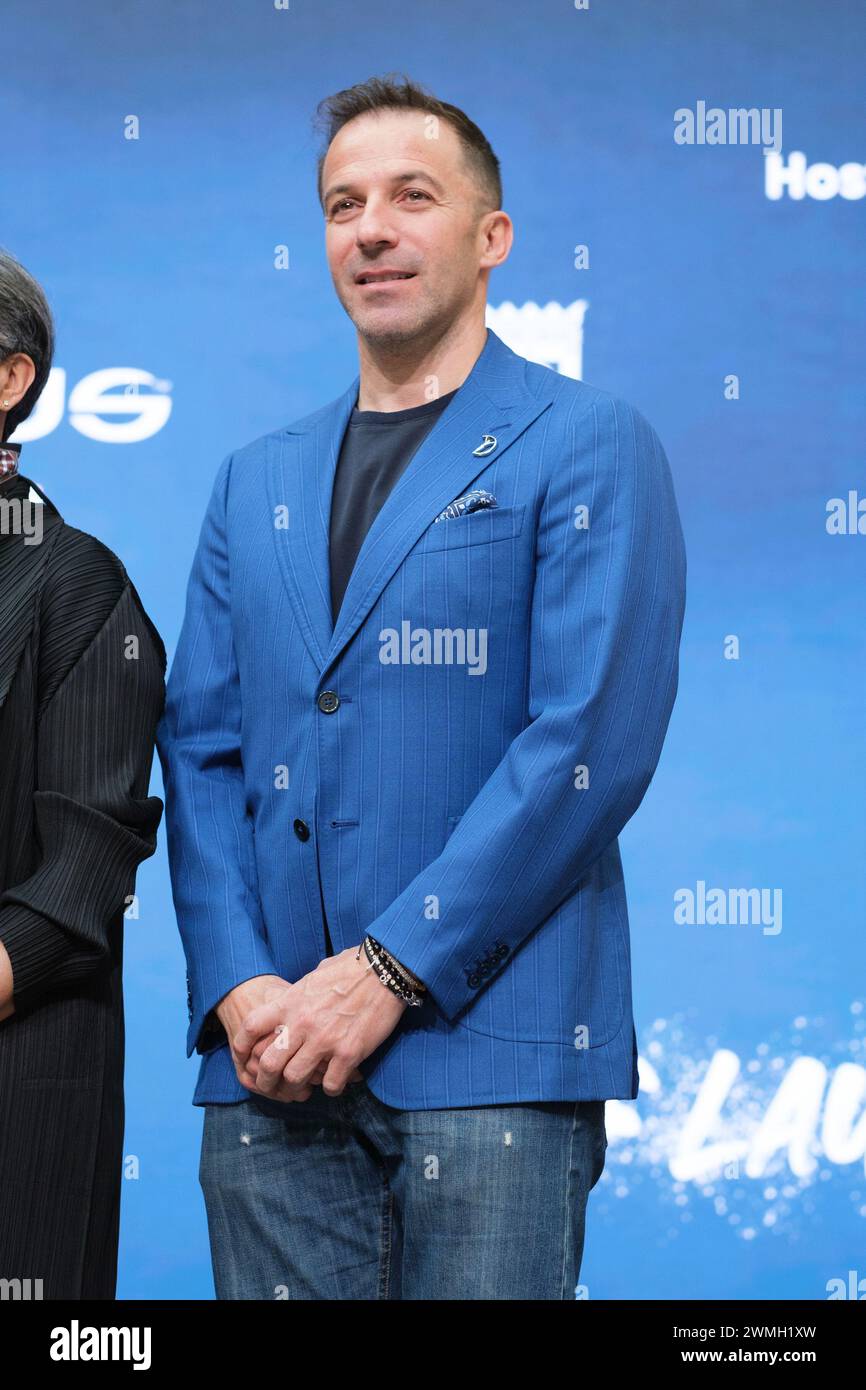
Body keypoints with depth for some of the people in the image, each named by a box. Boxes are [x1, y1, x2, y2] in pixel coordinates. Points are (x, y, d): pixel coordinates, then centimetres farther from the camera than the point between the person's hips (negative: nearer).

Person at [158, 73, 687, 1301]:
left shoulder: (588, 448, 1)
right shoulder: (256, 482, 18)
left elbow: (594, 740, -9)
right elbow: (200, 749, 12)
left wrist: (388, 974, -13)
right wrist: (238, 986, -4)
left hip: (485, 1043, -4)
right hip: (270, 1056, 5)